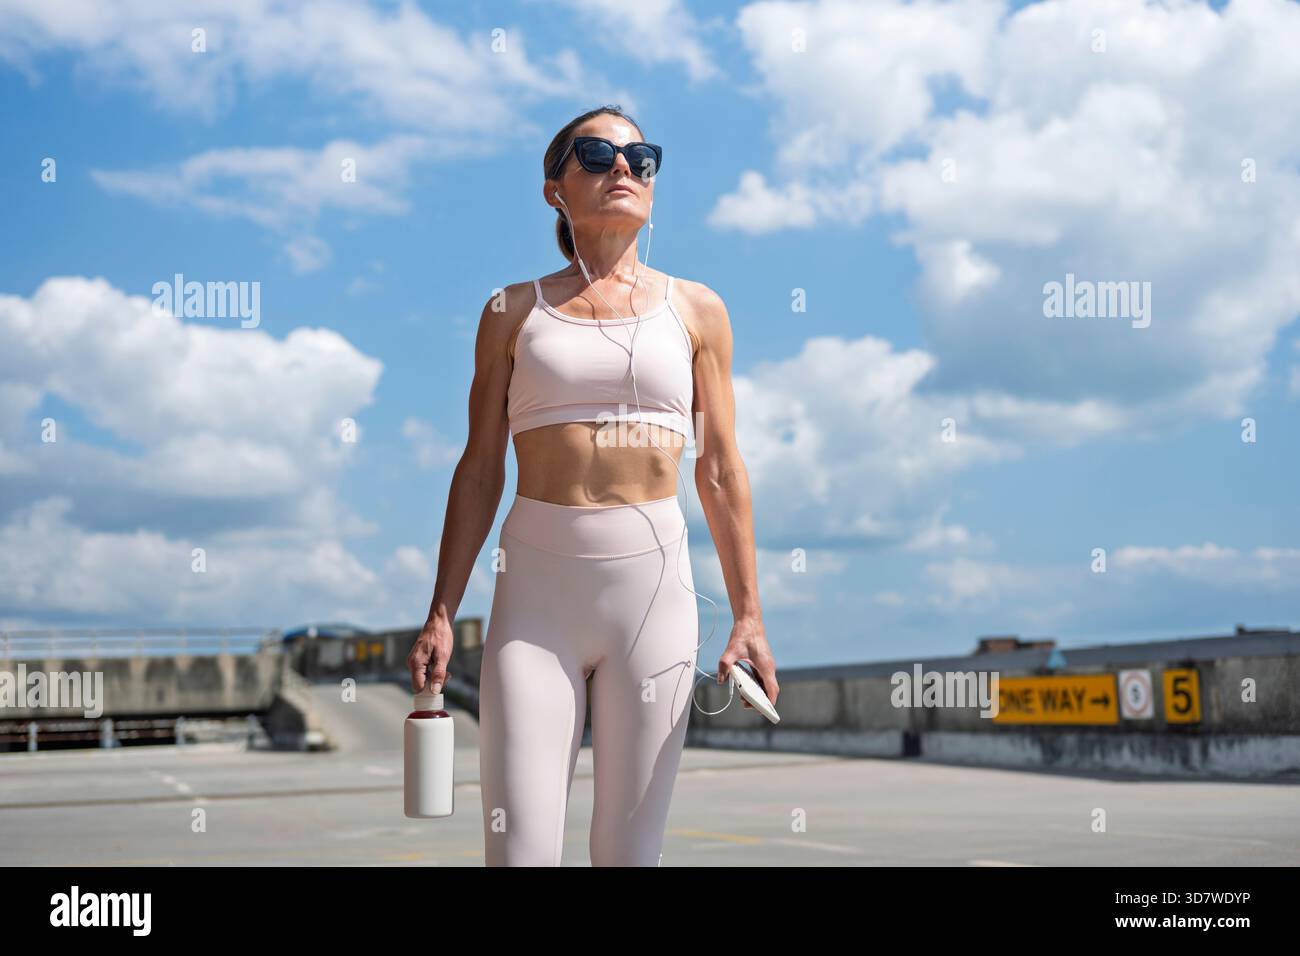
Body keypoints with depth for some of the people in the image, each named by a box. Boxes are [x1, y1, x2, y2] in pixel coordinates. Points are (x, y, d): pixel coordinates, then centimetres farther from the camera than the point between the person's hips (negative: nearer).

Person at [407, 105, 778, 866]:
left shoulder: (696, 310, 9)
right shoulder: (514, 311, 8)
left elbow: (721, 472, 8)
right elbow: (480, 470, 7)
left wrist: (748, 612, 3)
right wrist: (442, 615, 3)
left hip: (654, 582, 1)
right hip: (536, 587, 0)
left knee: (631, 846, 4)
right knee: (520, 847, -4)